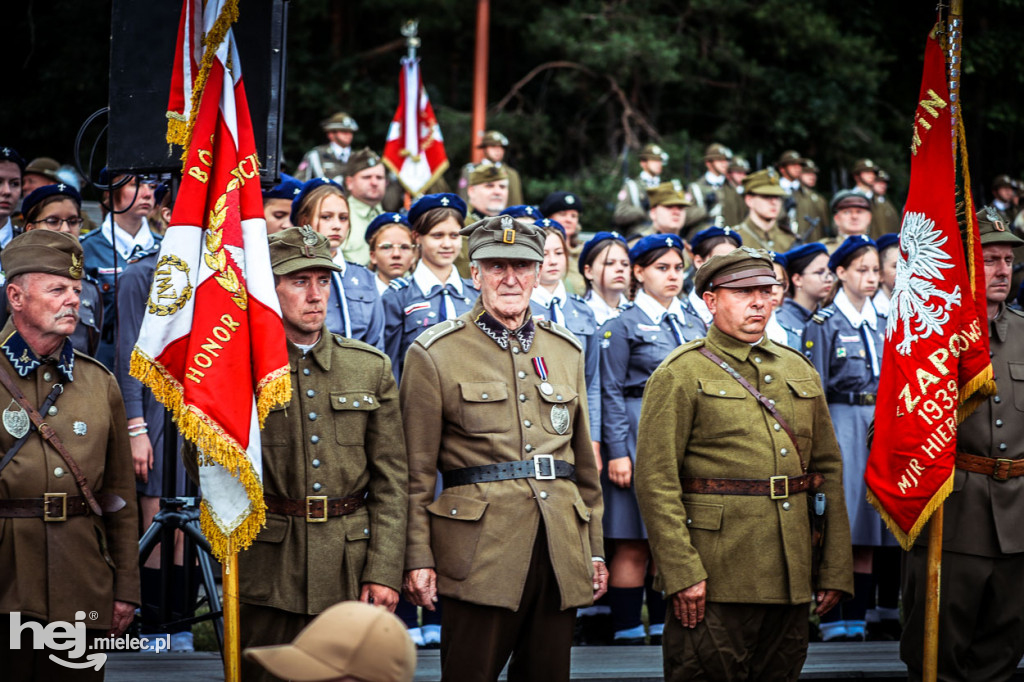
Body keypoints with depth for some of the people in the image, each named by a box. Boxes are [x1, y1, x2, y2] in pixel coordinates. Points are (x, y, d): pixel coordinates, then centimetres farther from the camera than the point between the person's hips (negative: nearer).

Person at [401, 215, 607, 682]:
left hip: (561, 552, 5)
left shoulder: (566, 352, 15)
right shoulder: (434, 354, 0)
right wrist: (418, 557, -8)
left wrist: (595, 550, 16)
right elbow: (416, 472, -2)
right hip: (480, 551, -5)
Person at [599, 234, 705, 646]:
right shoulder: (623, 326, -2)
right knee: (634, 545, -5)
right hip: (639, 437, -6)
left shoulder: (694, 325, 15)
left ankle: (664, 626, 13)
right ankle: (627, 631, -1)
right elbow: (611, 393, -6)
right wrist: (617, 452, -14)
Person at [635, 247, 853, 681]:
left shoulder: (799, 371, 16)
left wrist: (835, 570, 10)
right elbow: (656, 481, -9)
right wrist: (681, 573, -16)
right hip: (717, 581, -6)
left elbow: (829, 469, 16)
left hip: (791, 579, 6)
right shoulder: (681, 376, -3)